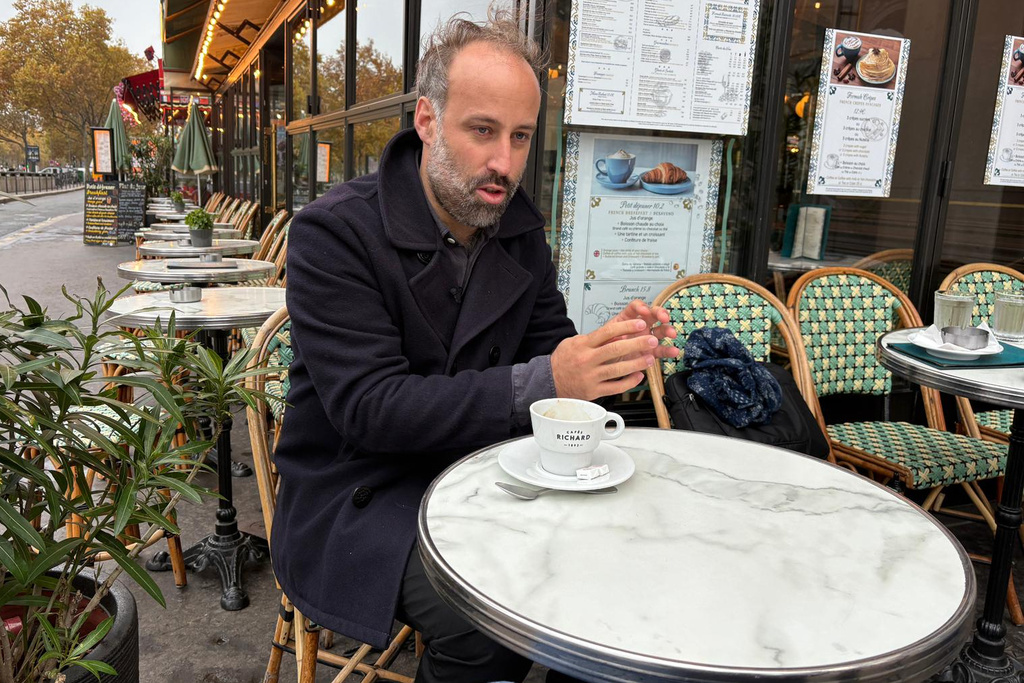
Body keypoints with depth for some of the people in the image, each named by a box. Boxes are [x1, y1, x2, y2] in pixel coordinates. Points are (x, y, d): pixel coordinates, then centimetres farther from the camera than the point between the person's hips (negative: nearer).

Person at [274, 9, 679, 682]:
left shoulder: (521, 227, 3)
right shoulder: (334, 232, -16)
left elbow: (545, 345, 6)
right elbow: (369, 408, -24)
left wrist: (607, 352, -18)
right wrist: (542, 382, -34)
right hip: (359, 494, -5)